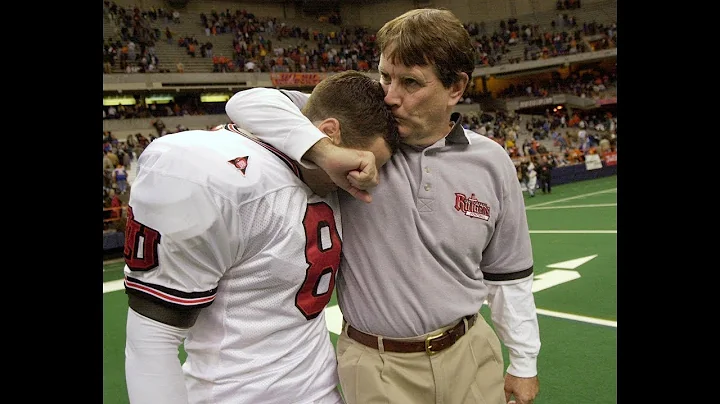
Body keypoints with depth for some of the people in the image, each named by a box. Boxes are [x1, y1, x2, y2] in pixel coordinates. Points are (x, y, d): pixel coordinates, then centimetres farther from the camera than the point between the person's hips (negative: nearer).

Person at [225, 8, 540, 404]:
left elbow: (508, 273, 6)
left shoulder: (492, 162, -3)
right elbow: (246, 102, -15)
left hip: (470, 353, 3)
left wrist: (524, 364, 11)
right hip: (377, 368, -2)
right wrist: (327, 153, -30)